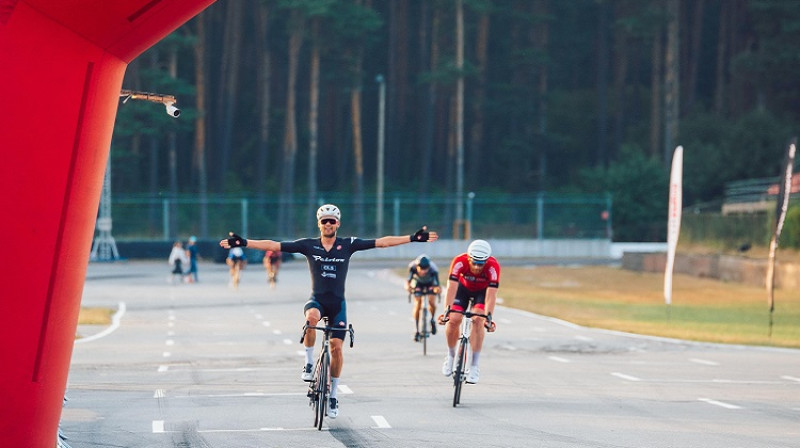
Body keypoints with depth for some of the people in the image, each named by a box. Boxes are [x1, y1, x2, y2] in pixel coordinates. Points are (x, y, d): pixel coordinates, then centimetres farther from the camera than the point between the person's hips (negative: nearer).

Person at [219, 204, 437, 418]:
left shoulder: (348, 244, 0)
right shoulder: (308, 245, 0)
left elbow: (382, 242, -4)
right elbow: (273, 245, -4)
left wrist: (413, 238, -10)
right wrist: (243, 243, -11)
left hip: (337, 303, 1)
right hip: (317, 300, -1)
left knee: (336, 347, -5)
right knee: (311, 318, -36)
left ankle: (333, 395, 12)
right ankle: (309, 363, -16)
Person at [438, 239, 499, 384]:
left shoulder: (493, 266, -37)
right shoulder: (459, 262, -36)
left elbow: (491, 294, -41)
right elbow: (451, 288, -40)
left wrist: (489, 317, -50)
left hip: (482, 291, -1)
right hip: (463, 287, 1)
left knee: (477, 320, -23)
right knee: (453, 320, -16)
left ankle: (474, 366, -17)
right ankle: (450, 355, 13)